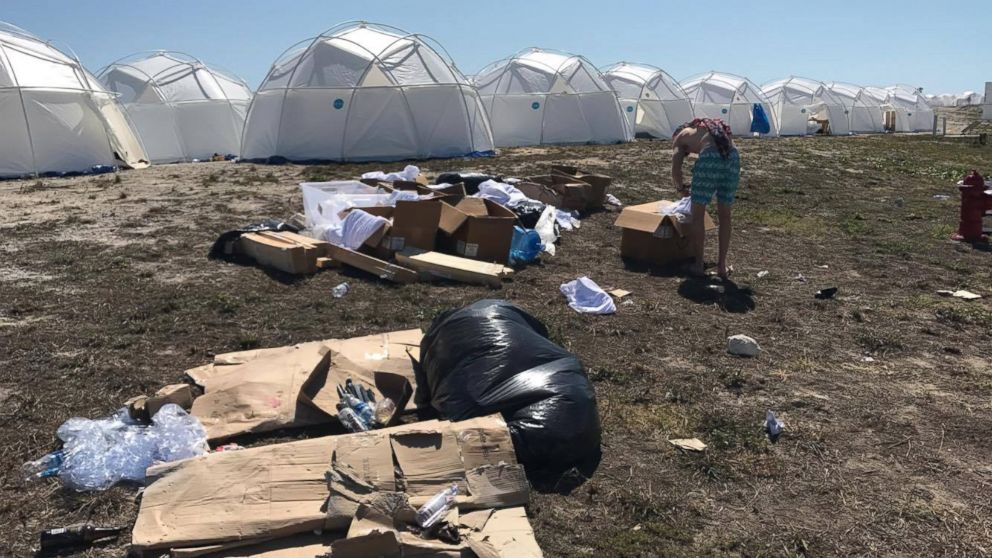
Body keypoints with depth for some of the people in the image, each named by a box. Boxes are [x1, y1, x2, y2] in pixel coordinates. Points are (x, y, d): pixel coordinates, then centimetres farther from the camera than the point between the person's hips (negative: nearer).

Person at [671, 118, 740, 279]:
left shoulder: (680, 137, 22)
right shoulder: (712, 127, 37)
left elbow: (675, 170, 9)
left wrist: (681, 189, 28)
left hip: (710, 157, -5)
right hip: (733, 156, 5)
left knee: (697, 214, 11)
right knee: (724, 216, 16)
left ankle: (698, 265, 15)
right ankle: (722, 266, 22)